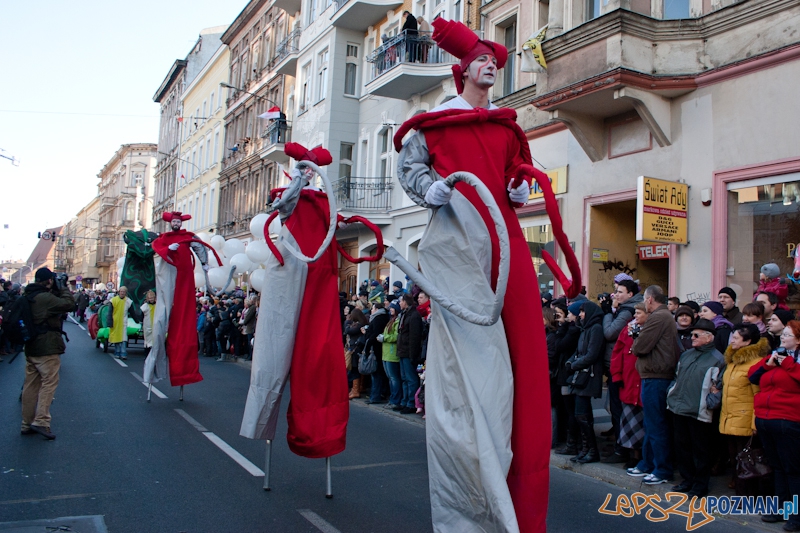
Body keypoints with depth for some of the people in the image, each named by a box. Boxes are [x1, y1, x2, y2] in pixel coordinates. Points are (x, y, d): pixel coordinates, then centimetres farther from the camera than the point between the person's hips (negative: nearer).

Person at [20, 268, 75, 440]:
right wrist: (63, 287, -7)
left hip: (31, 348, 9)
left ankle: (27, 424, 17)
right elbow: (69, 304, -19)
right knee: (49, 383, -4)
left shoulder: (27, 296, 11)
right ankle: (41, 421, -10)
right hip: (47, 348, -9)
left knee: (31, 385, 11)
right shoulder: (45, 297, -18)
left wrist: (58, 290, 8)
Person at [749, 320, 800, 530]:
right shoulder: (775, 354, 18)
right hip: (764, 419, 7)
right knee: (778, 467, 14)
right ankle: (782, 508, 23)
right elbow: (753, 375, 14)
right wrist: (767, 364, 0)